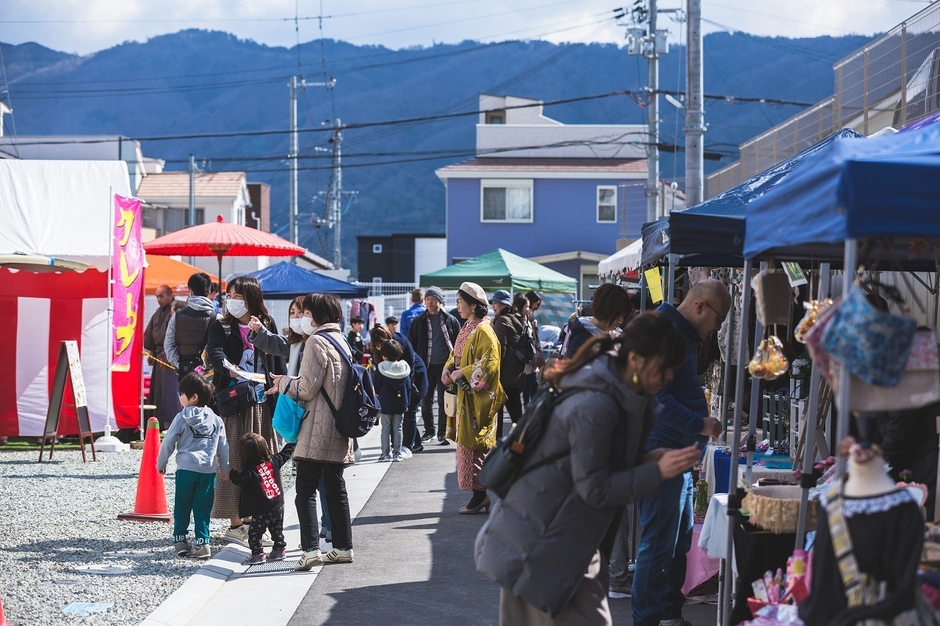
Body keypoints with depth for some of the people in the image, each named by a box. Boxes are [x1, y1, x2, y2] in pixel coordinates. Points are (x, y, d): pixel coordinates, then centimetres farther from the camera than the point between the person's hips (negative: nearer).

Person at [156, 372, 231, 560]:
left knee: (182, 507, 10)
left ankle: (180, 540, 12)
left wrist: (161, 464, 13)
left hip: (186, 469, -2)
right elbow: (223, 447, 13)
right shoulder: (216, 420, 7)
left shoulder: (182, 418, -4)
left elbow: (168, 442, 0)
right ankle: (202, 543, 1)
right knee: (203, 508, 6)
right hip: (208, 471, 2)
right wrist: (224, 469, 26)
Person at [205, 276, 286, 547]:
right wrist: (227, 368, -37)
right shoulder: (221, 327, 3)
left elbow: (278, 362, 10)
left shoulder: (267, 326, 10)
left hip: (261, 404, 3)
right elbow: (214, 352, -16)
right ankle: (236, 523, -2)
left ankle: (251, 519, 12)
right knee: (235, 461, -4)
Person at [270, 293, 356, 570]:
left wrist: (283, 383, 3)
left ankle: (311, 548, -17)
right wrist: (288, 384, 19)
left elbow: (307, 387, -15)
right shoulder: (342, 341, 15)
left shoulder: (317, 341, -12)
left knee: (306, 488, -8)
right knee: (335, 487, 14)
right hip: (340, 427, 9)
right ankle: (343, 547, 17)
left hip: (318, 429, -9)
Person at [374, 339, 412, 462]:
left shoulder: (380, 369, -12)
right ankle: (397, 453, 11)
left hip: (385, 405, -3)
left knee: (386, 429, 3)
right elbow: (409, 387, 5)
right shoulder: (405, 368, -1)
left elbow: (377, 388, -5)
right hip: (400, 405, 3)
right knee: (398, 429, 9)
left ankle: (385, 454, 2)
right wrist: (407, 402, 13)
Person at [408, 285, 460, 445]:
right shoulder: (419, 322, 5)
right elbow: (411, 344, 8)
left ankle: (443, 433, 9)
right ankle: (429, 430, 21)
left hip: (445, 366, -2)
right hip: (426, 366, 2)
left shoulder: (450, 321, 1)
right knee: (426, 402, 7)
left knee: (444, 401, 2)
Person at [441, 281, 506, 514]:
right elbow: (456, 355, 21)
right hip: (464, 394, 9)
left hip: (476, 397, -9)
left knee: (473, 445, -7)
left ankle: (479, 495, -3)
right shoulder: (466, 328, 14)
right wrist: (448, 369, 1)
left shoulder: (483, 331, -15)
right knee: (469, 443, 10)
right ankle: (482, 494, 14)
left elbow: (490, 364, -23)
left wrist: (463, 373, -20)